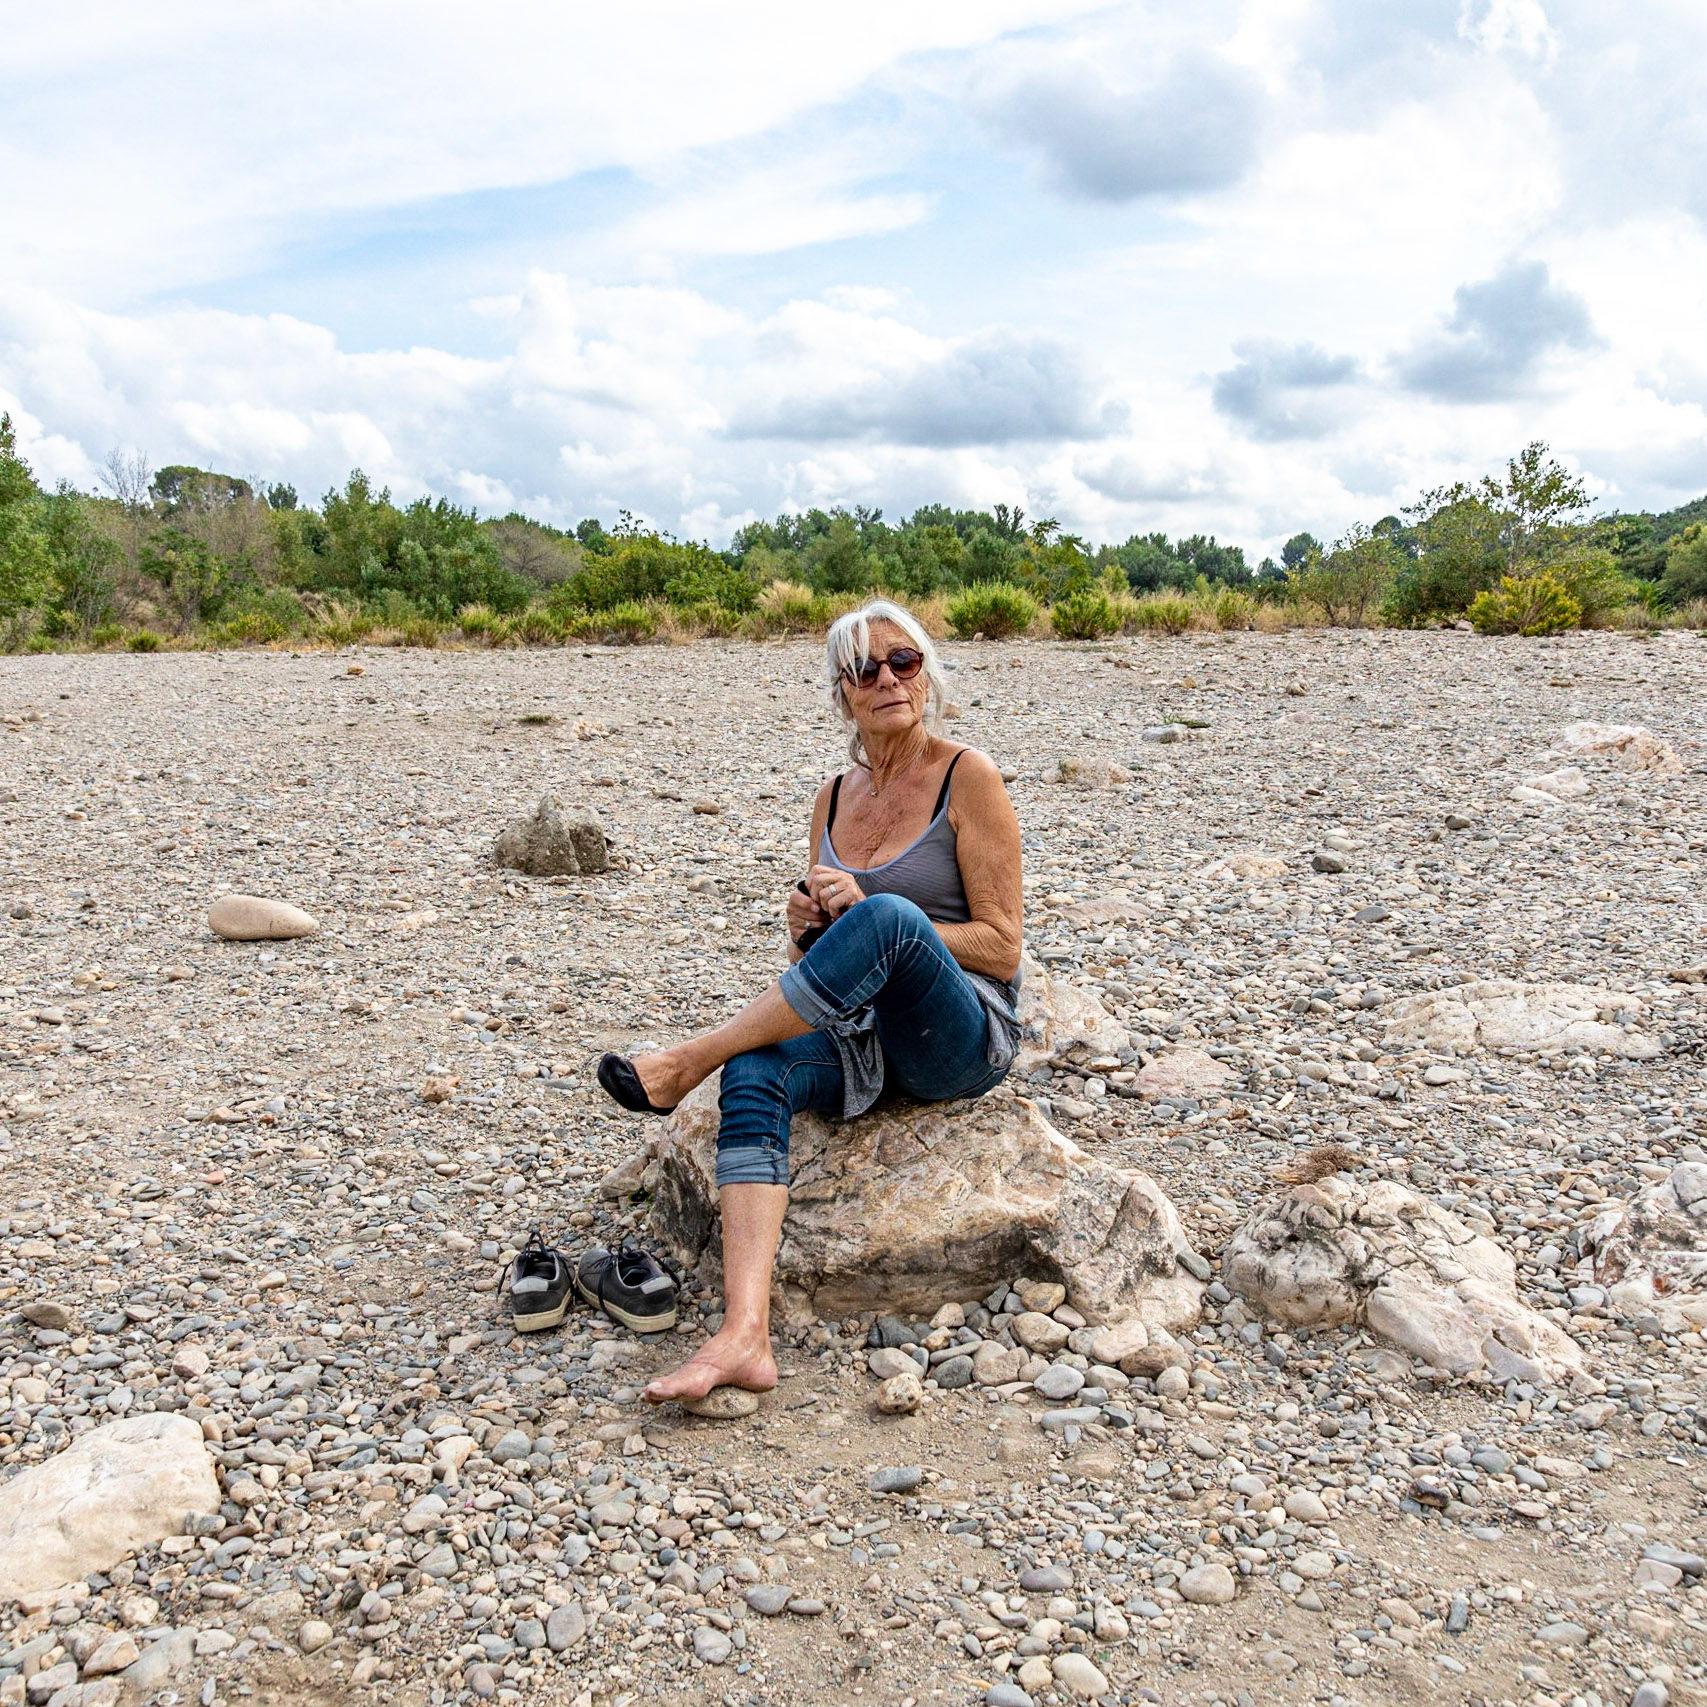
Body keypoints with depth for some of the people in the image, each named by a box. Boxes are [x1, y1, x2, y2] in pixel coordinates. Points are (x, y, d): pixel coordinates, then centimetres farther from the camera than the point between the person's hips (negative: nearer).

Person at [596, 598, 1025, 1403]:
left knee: (886, 919, -35)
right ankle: (744, 1337, -39)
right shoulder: (834, 797, 12)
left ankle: (689, 1060, -22)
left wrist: (867, 912, -18)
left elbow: (1001, 947, -9)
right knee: (754, 1076, -28)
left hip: (962, 1040, -5)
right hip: (857, 1035, 5)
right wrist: (806, 928, -7)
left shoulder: (968, 777, -5)